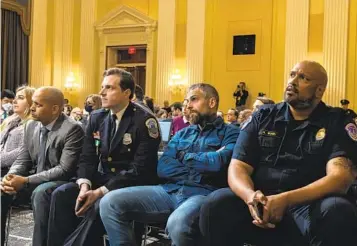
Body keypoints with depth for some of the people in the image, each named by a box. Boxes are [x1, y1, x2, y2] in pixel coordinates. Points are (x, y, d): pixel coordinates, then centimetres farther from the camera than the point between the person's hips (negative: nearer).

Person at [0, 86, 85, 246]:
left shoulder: (72, 129, -19)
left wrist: (26, 181, -26)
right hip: (37, 180, 7)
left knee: (40, 192, -35)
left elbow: (65, 170, -24)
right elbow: (23, 160, 9)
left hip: (62, 182, -7)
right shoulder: (31, 126, 5)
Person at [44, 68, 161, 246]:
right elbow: (87, 158, 6)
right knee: (61, 194, -15)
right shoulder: (96, 118, 7)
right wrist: (85, 185, -16)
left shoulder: (145, 121, -14)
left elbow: (140, 169, -20)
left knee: (100, 205, -32)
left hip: (133, 185, -6)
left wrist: (100, 192, -25)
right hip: (102, 178, 6)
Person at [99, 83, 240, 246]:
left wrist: (185, 157, 3)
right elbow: (163, 168, 8)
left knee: (177, 224, -40)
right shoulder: (182, 134, 23)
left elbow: (218, 163, -15)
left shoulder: (230, 133, 6)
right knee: (110, 202, -15)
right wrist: (201, 170, -4)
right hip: (170, 191, 5)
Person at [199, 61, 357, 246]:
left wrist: (285, 199, -25)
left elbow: (340, 178, -11)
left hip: (309, 205, -1)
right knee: (217, 204, -26)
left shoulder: (337, 123, 3)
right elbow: (237, 167, 3)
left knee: (338, 211, -33)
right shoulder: (263, 117, 10)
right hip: (261, 203, 2)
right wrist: (250, 196, -21)